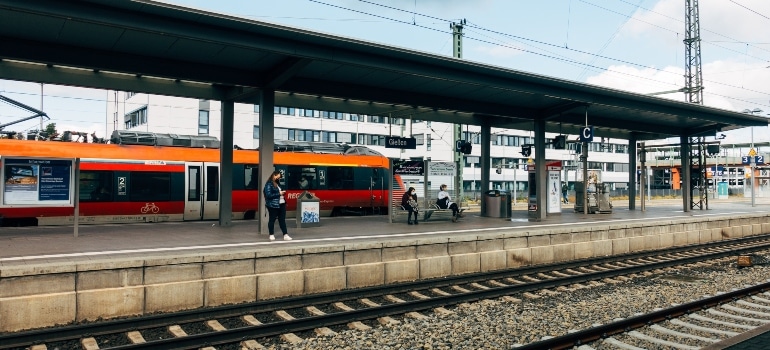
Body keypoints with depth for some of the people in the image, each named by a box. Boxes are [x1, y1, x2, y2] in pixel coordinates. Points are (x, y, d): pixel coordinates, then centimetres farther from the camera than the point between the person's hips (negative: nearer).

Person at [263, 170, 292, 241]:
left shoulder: (277, 183, 15)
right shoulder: (269, 184, -10)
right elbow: (268, 195, -18)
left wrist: (282, 193, 5)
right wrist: (279, 193, -17)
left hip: (281, 204, 8)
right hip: (273, 205, -8)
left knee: (282, 220, 6)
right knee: (272, 220, 5)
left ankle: (285, 235, 6)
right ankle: (271, 235, 17)